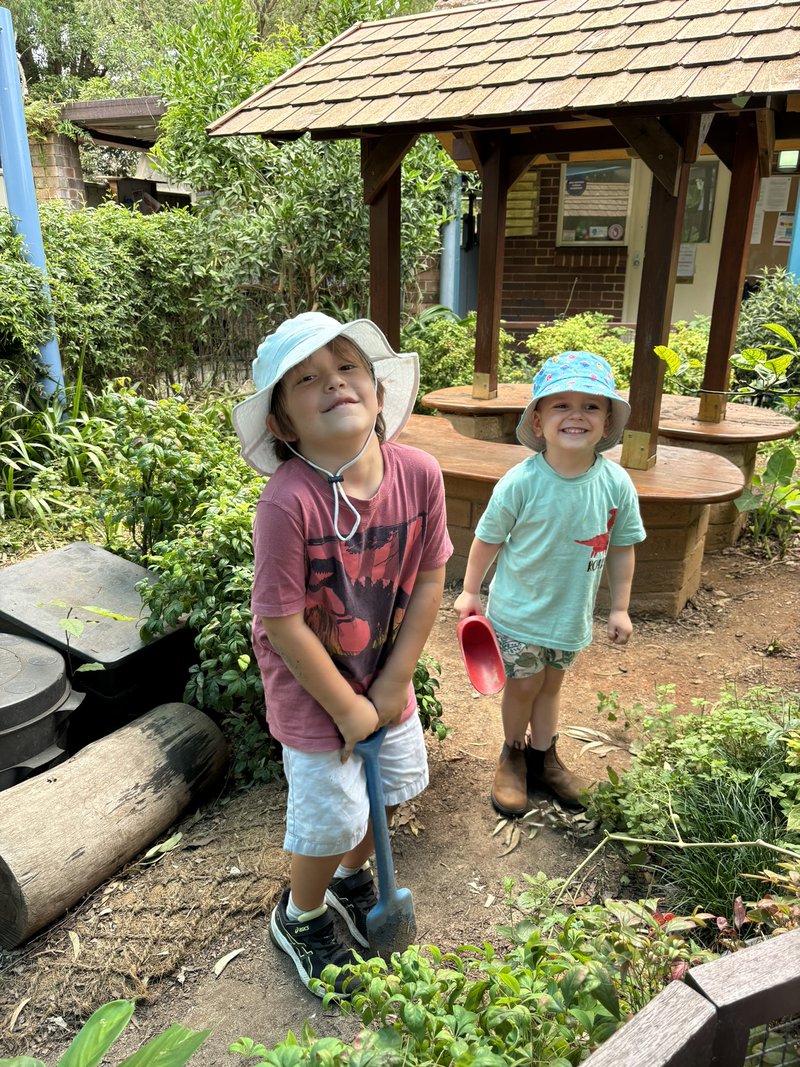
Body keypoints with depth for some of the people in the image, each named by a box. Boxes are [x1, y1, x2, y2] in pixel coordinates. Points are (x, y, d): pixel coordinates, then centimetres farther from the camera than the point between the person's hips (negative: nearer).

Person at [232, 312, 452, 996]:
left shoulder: (419, 474, -17)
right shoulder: (288, 502, -31)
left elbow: (430, 581, -8)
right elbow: (282, 625, -25)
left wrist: (394, 682, -7)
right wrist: (347, 708, -15)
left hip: (386, 681, 5)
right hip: (312, 690, -5)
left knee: (391, 786, 24)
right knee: (332, 820, 11)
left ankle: (352, 879, 57)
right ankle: (301, 917, 46)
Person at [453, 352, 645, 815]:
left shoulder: (617, 484, -12)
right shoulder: (521, 483, -21)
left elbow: (622, 547, 0)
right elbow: (488, 538, -8)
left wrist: (620, 608, 3)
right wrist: (470, 591, -1)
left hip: (572, 613, 3)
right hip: (519, 609, -3)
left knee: (551, 685, 19)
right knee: (523, 685, 10)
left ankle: (543, 758, 40)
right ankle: (514, 755, 36)